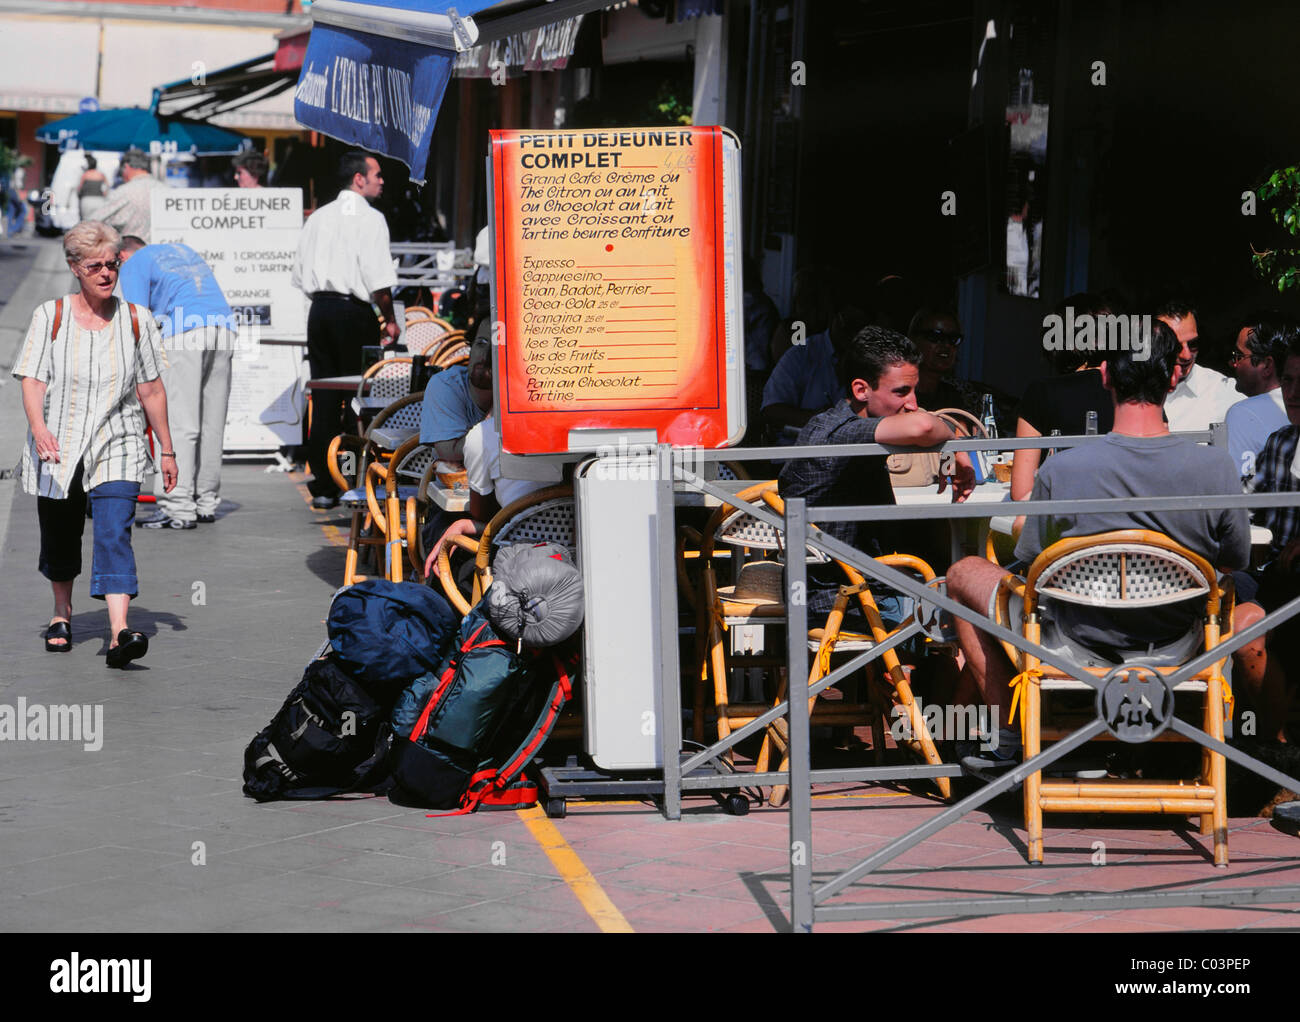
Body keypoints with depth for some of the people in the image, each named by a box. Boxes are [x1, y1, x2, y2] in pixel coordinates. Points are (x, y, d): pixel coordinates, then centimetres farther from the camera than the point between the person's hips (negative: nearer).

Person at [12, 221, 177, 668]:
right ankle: (62, 614, 40)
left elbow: (152, 389, 9)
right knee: (59, 536, 13)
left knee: (114, 534, -17)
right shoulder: (50, 316, 0)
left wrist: (166, 450, 11)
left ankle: (119, 632, -28)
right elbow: (33, 380, -6)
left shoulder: (136, 320, 3)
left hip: (117, 449, -1)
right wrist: (39, 428, -24)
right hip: (58, 447, 1)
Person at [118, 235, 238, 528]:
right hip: (225, 327, 7)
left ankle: (179, 507, -12)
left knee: (178, 423, -8)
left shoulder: (133, 265, 11)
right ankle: (206, 502, 16)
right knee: (212, 424, 11)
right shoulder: (183, 251, 32)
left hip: (185, 332, -7)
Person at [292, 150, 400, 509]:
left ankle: (321, 486, 7)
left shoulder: (317, 218, 13)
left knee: (323, 399, 7)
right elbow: (379, 279, -14)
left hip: (320, 310, 6)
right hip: (354, 312, -6)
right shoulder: (370, 219, -7)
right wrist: (390, 318, -3)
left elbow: (301, 277, 14)